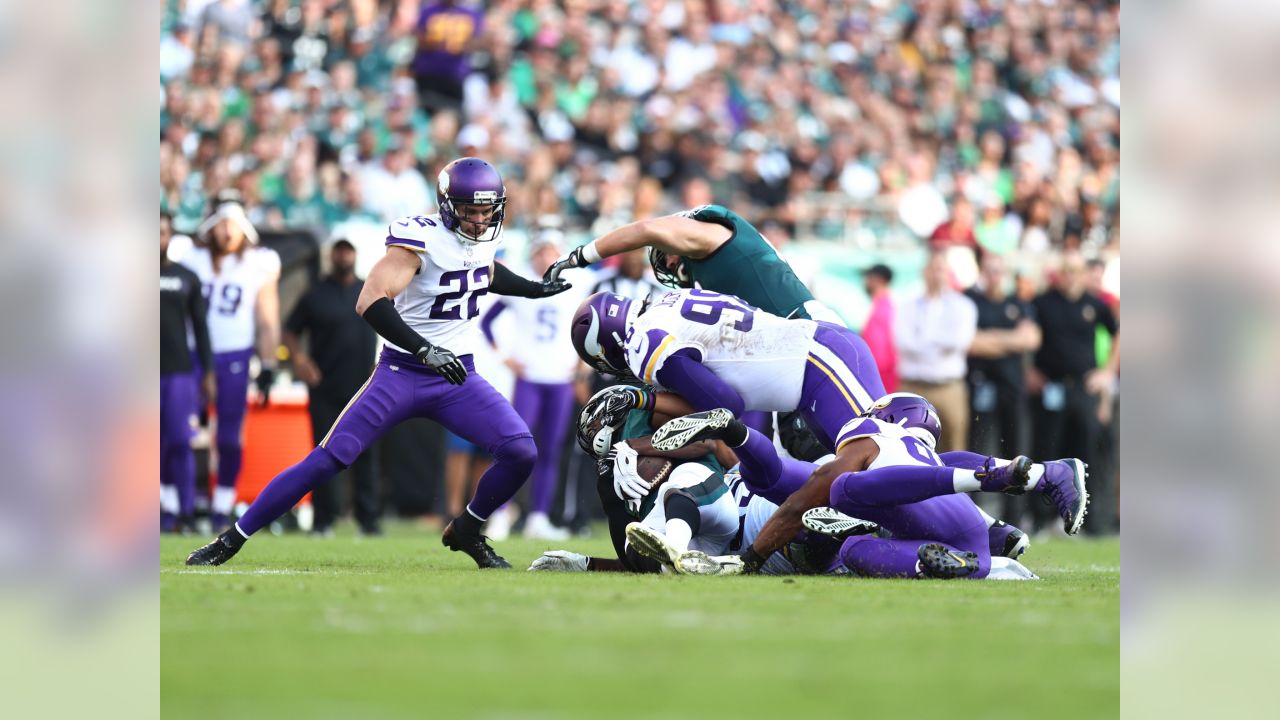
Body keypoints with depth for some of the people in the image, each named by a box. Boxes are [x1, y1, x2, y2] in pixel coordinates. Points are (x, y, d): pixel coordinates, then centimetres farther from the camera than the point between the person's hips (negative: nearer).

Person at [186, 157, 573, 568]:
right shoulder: (422, 238, -19)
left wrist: (535, 289, 22)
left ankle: (467, 532, 13)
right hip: (402, 374, -5)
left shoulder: (486, 236, 4)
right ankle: (232, 540, 1)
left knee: (520, 453, -14)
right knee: (327, 461, -10)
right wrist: (424, 351, -36)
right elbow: (370, 303, -30)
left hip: (457, 378, 5)